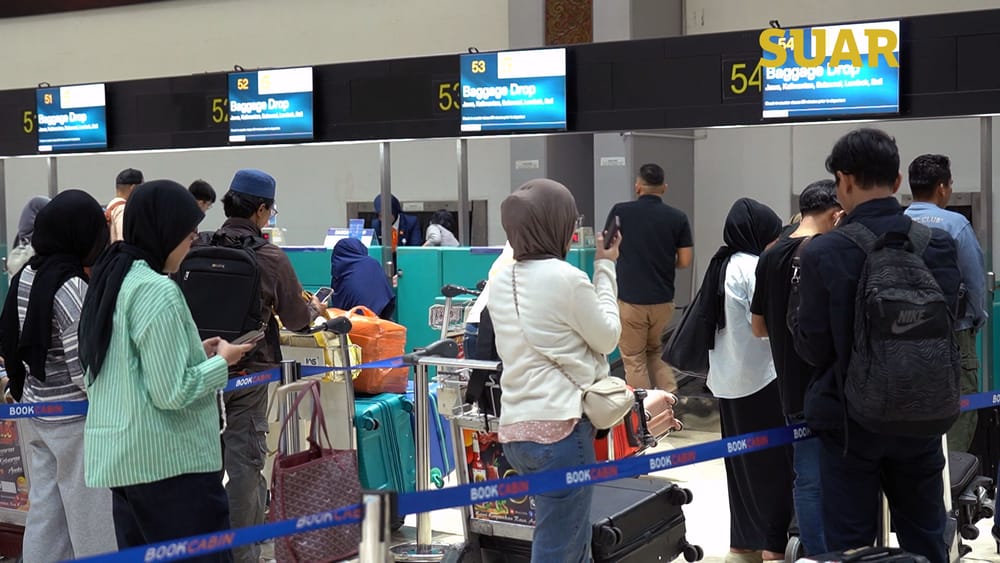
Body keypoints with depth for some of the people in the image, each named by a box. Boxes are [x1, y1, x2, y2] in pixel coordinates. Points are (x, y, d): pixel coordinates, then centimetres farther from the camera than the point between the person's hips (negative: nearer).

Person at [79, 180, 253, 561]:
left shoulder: (111, 279, 10)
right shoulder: (158, 291, -17)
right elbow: (172, 392, -20)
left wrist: (194, 353, 12)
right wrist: (221, 361, -6)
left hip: (118, 456, 9)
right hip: (168, 460, -9)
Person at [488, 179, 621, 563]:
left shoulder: (500, 280, 8)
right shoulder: (567, 278, -13)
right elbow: (607, 338, 1)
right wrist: (605, 269, 9)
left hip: (516, 429, 8)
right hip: (560, 428, -8)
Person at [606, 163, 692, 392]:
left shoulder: (620, 212, -6)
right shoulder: (678, 218, -3)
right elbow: (685, 261, -1)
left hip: (629, 300, -3)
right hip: (663, 300, 3)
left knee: (634, 359, 9)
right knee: (655, 352, 23)